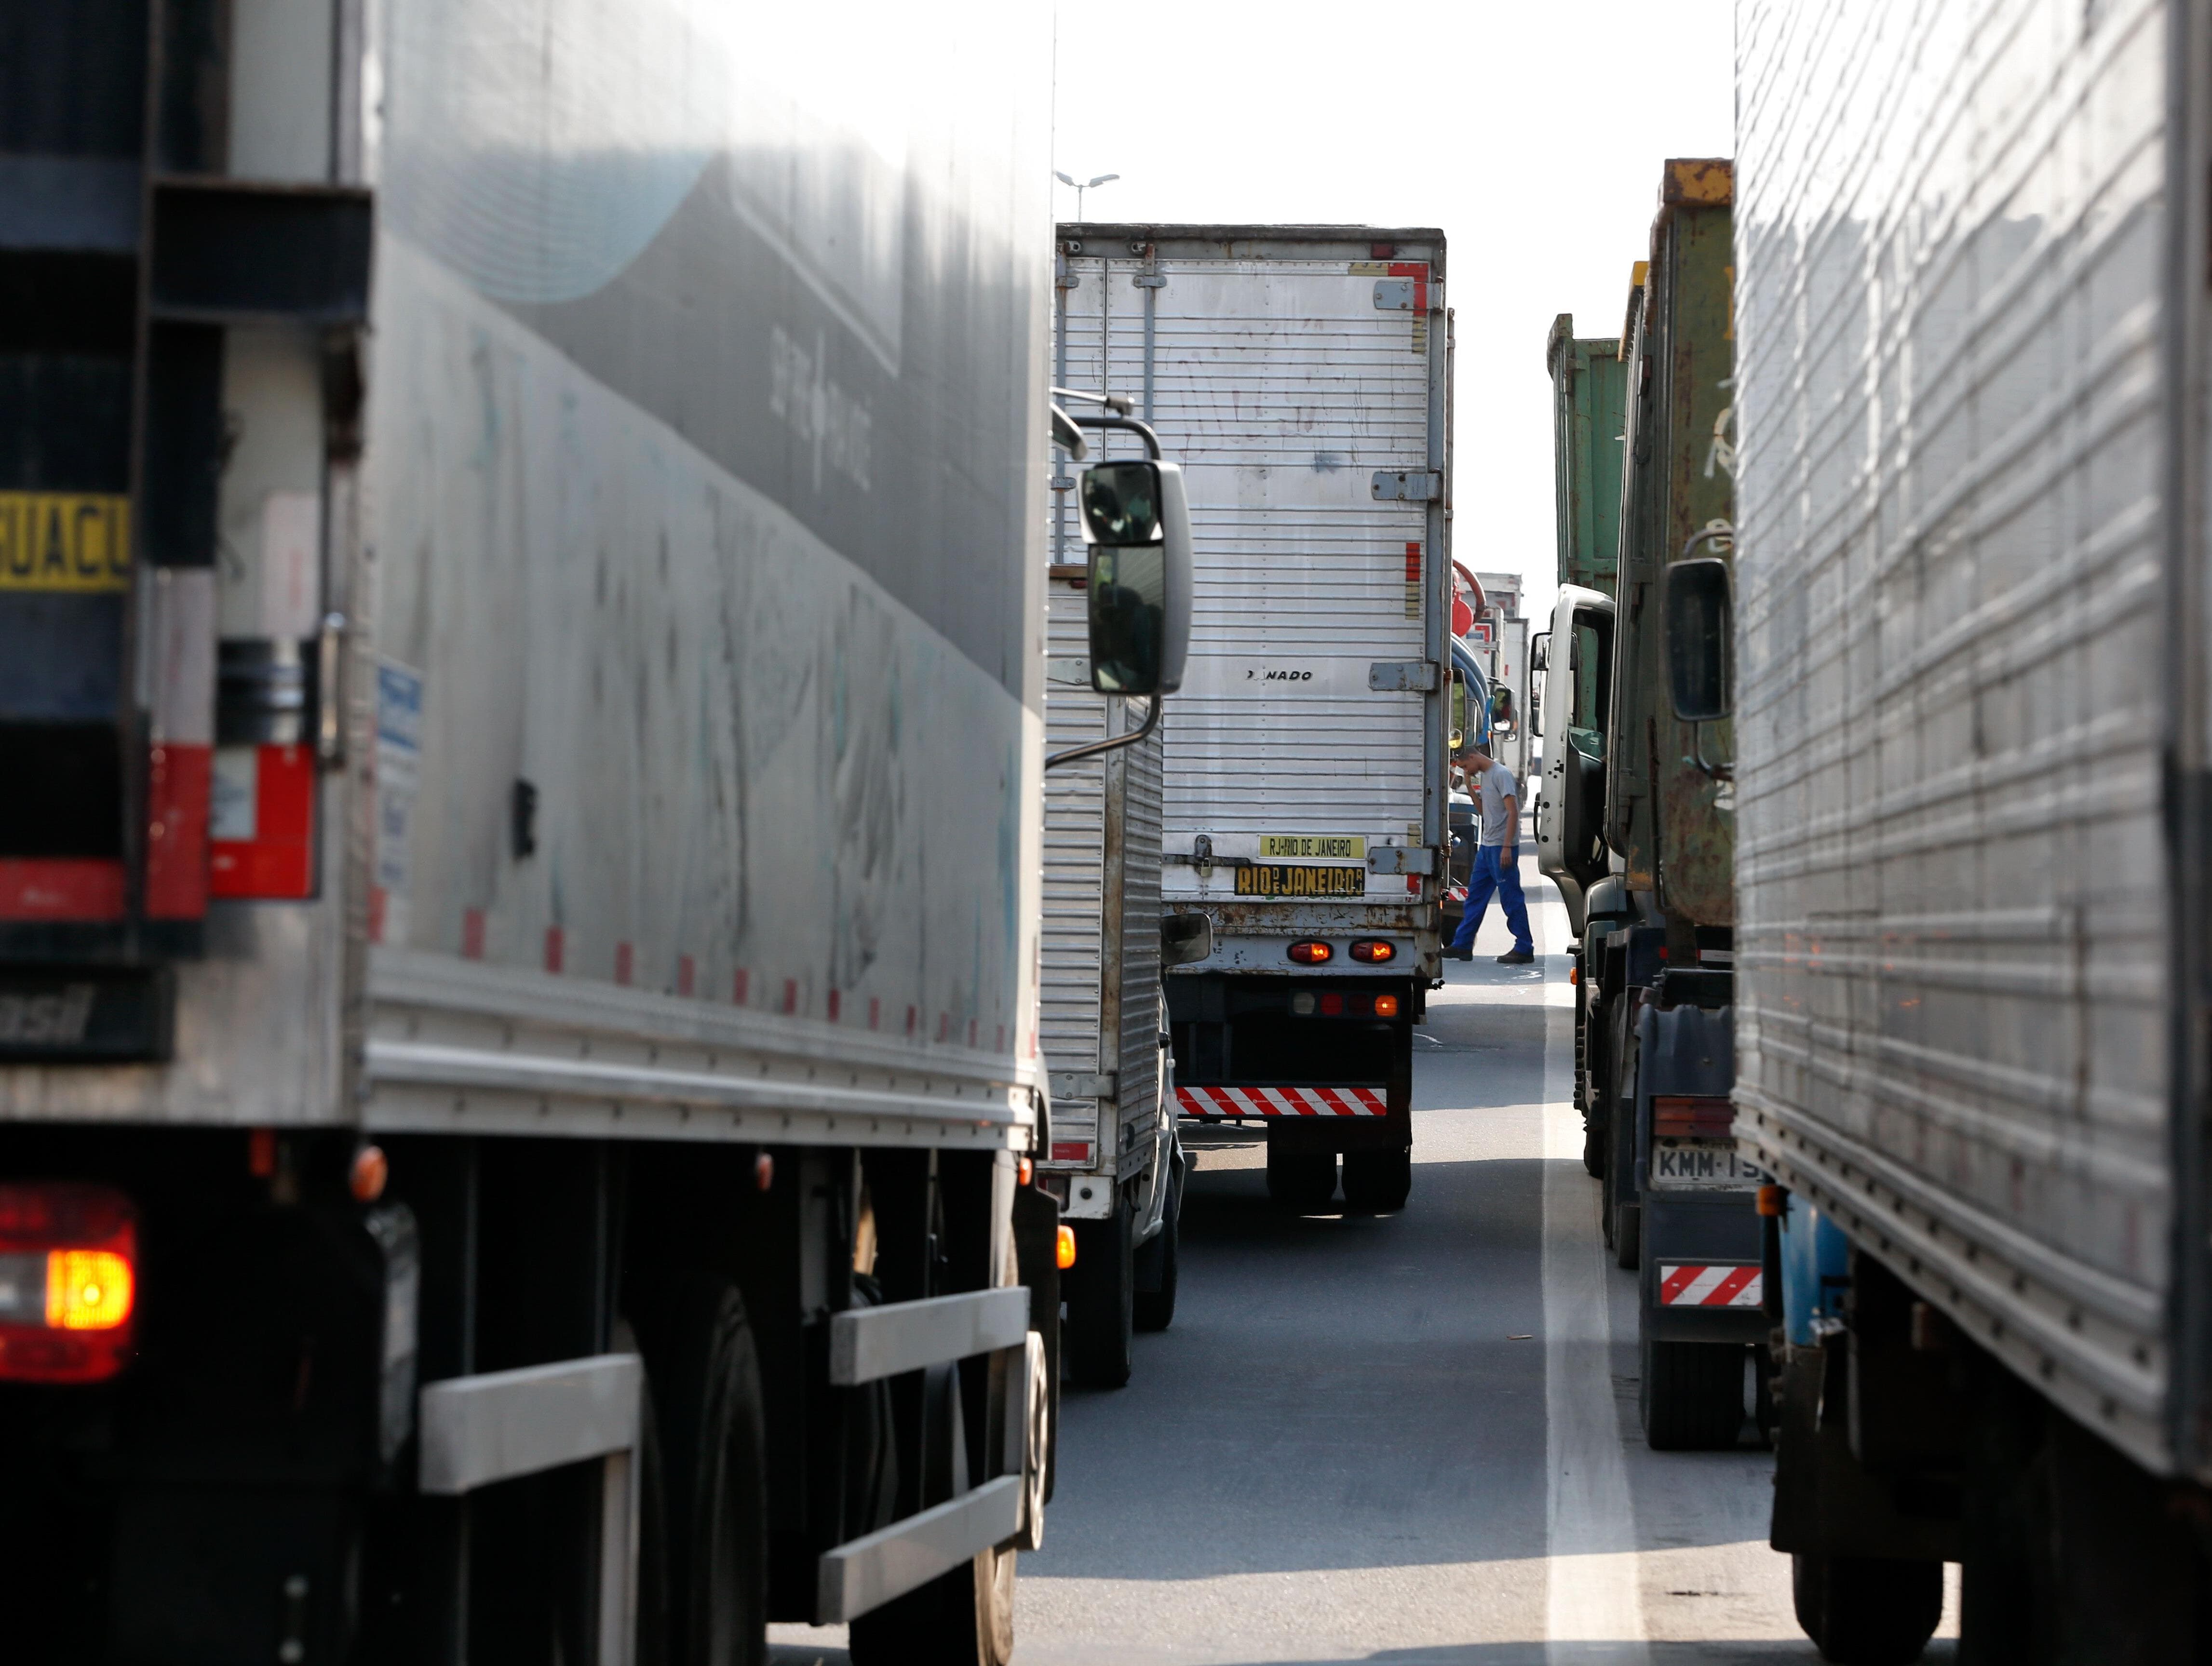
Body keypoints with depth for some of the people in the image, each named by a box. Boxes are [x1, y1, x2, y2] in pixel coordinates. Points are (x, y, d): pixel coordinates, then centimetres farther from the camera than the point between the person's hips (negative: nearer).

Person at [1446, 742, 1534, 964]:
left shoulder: (1501, 775, -13)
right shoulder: (1482, 776, 15)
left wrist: (1507, 847, -22)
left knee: (1511, 897, -6)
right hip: (1486, 846, 10)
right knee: (1475, 895, 11)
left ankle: (1524, 949, -2)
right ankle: (1462, 945, 16)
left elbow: (1512, 812, -18)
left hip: (1502, 847, -10)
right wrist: (1470, 786, 9)